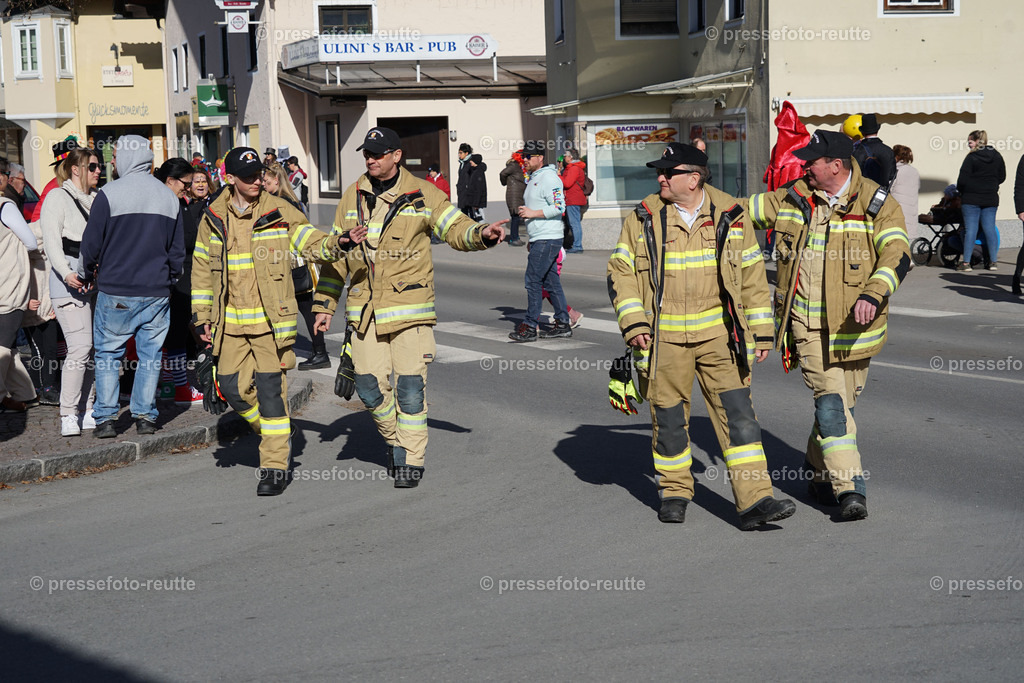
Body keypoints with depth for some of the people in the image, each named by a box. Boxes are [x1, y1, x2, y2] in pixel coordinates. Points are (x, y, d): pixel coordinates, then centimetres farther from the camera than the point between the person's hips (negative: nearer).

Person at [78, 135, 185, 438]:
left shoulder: (109, 194, -9)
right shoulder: (169, 197, 5)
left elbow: (92, 243, -5)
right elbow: (178, 248, 10)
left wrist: (86, 275, 11)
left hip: (116, 291, -3)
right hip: (157, 291, 3)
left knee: (107, 354, 7)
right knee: (150, 355, 10)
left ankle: (105, 419, 5)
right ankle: (145, 416, 10)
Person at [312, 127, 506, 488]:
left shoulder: (422, 195, 0)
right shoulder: (353, 197, 10)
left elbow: (456, 229, 1)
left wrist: (481, 234, -22)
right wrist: (325, 303, 14)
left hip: (409, 304, -3)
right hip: (364, 308, 3)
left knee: (410, 385, -5)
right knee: (369, 385, 2)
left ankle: (411, 459, 8)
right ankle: (396, 440, 28)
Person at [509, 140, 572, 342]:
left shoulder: (549, 178, -13)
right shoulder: (534, 178, 19)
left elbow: (559, 207, -21)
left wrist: (533, 213, -19)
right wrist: (525, 212, 12)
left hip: (548, 239, -10)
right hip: (539, 240, 10)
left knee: (533, 281, -11)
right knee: (550, 282, 11)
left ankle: (529, 327, -10)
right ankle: (563, 324, 15)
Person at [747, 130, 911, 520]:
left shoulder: (877, 205, -7)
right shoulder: (793, 199, 4)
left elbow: (897, 255, -20)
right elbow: (742, 211, 18)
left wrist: (872, 296, -36)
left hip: (852, 326, -1)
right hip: (807, 324, 1)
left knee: (840, 402, 12)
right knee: (831, 402, -11)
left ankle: (819, 473, 36)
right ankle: (849, 490, -12)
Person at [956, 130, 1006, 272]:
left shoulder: (972, 157, -11)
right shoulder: (997, 156, 7)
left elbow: (963, 179, -12)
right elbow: (1002, 177, 14)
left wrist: (960, 190, 7)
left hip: (971, 198, -5)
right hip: (991, 199, 5)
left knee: (970, 229, -3)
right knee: (990, 228, 8)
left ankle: (966, 262, -3)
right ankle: (992, 261, 8)